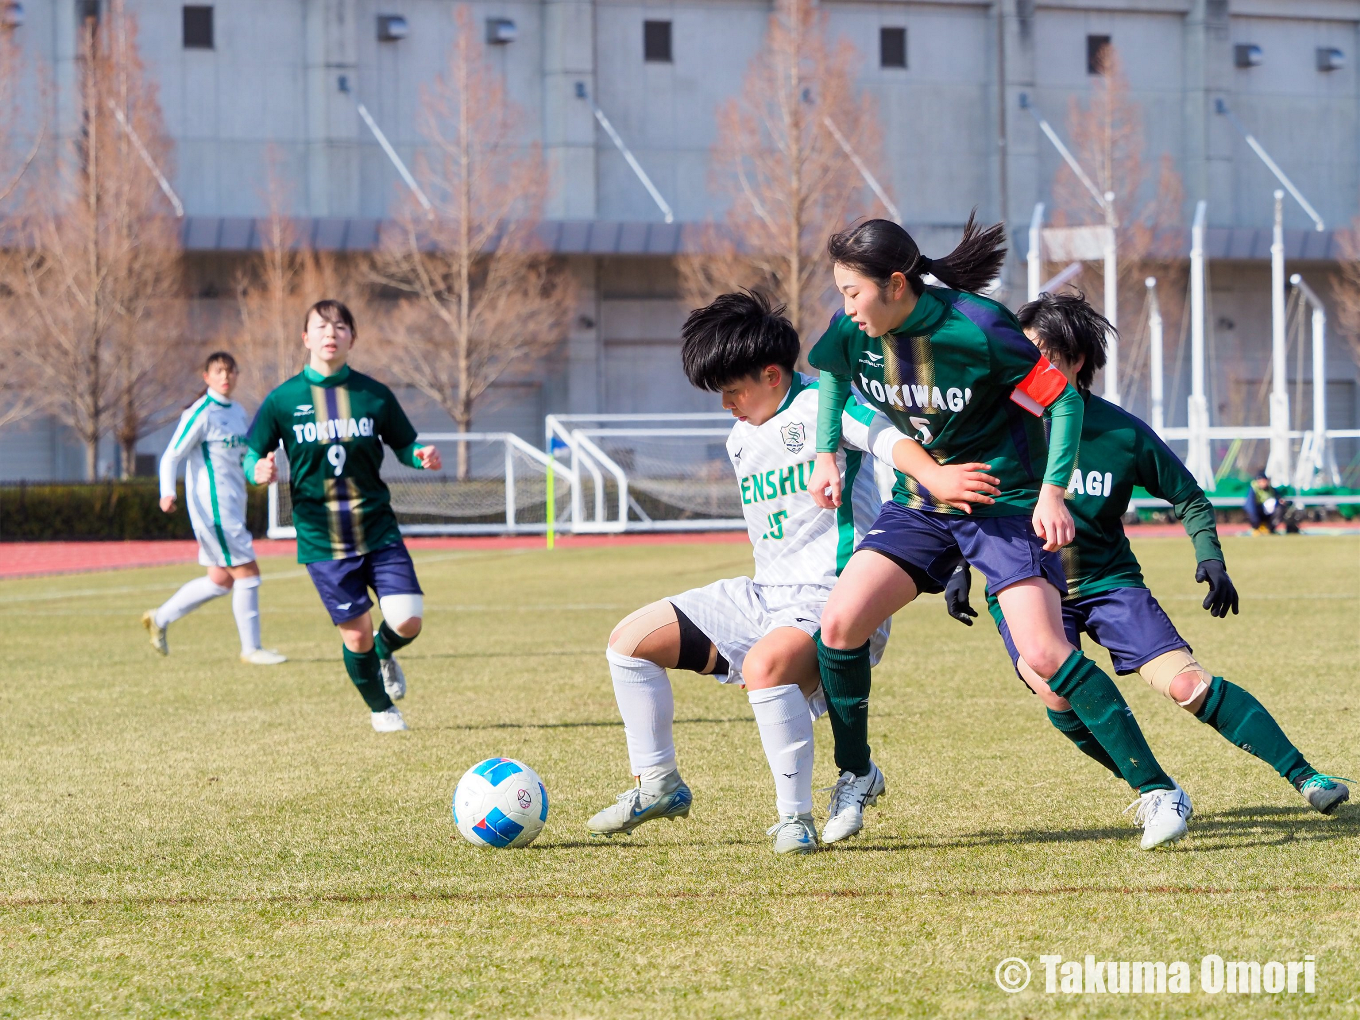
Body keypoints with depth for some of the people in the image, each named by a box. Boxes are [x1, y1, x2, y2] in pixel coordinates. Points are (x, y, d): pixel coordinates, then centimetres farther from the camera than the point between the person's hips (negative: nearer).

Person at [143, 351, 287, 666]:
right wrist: (168, 492, -26)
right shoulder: (201, 413, -11)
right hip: (213, 506, -9)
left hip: (232, 506, 9)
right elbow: (172, 455, -12)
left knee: (221, 580, 12)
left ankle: (160, 619, 24)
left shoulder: (237, 412, 13)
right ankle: (251, 648, 2)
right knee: (247, 573, -7)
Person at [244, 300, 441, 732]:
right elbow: (252, 455, 3)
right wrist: (260, 470, -21)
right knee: (356, 634, -2)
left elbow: (405, 445, 11)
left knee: (407, 620, -12)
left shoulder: (373, 394, 2)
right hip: (321, 539, -1)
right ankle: (381, 708, 26)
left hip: (378, 530, 1)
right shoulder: (282, 399, -2)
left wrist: (422, 456, -12)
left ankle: (384, 654, 26)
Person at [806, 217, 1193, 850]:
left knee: (1044, 653, -19)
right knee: (839, 623, -12)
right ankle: (855, 774, 11)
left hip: (1006, 506, -5)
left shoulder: (978, 329, -23)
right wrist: (826, 454, 11)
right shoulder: (854, 332, -7)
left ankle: (1157, 792, -11)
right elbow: (832, 374, 18)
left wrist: (1052, 491, -21)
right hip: (919, 507, 5)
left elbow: (1063, 399, -14)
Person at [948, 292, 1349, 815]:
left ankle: (1303, 776, -8)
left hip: (1108, 581, 0)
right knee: (1059, 698, -24)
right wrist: (960, 566, -3)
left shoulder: (1121, 433, -10)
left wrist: (1210, 556, -11)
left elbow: (1189, 497, 4)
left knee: (1186, 683, -16)